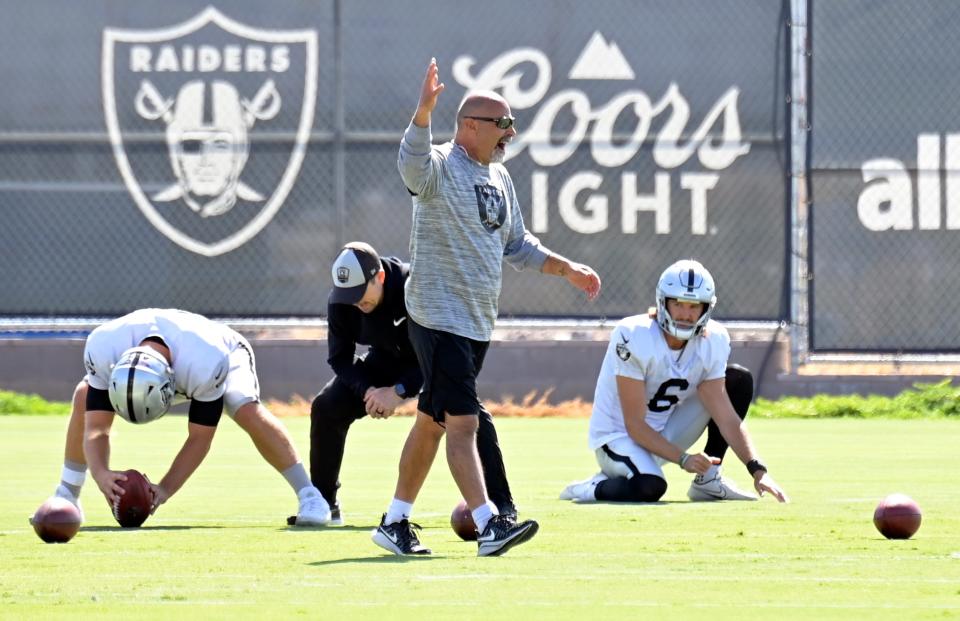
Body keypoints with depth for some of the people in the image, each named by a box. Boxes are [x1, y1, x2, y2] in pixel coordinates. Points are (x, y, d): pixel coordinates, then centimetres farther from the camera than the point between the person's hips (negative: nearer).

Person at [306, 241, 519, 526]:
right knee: (326, 407, -11)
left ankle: (501, 504, -20)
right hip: (385, 361, 4)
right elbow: (339, 357, -12)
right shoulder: (340, 302, -23)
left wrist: (399, 391, -40)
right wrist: (367, 390, -31)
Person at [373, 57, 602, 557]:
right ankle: (488, 525, -19)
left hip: (478, 324, 9)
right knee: (462, 422, -13)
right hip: (438, 321, -9)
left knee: (432, 421, 14)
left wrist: (565, 269, 15)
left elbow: (517, 245, 25)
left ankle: (395, 523, 22)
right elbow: (412, 162, -37)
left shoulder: (499, 177, 15)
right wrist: (424, 111, -53)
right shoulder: (439, 168, -11)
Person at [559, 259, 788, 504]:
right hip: (619, 436, -7)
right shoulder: (634, 337, -25)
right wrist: (683, 459, -32)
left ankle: (708, 480, 0)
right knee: (650, 487, -39)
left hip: (664, 433, 7)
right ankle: (596, 487, -5)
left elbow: (726, 417, -8)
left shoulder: (712, 342, -7)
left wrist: (757, 469, -20)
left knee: (738, 379, -3)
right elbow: (635, 425, -23)